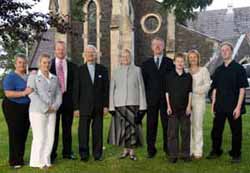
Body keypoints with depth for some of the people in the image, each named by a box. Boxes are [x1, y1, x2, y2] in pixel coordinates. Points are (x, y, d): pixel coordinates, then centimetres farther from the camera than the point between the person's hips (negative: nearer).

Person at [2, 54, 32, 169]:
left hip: (26, 109, 7)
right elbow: (8, 94, -20)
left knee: (23, 134, 11)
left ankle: (20, 158, 22)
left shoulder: (28, 77, 11)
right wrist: (24, 93, -27)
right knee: (15, 134, -3)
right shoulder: (10, 77, -9)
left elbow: (32, 91, 24)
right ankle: (14, 161, 6)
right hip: (13, 108, -7)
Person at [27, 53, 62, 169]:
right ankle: (37, 162, 9)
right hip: (37, 111, -4)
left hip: (51, 112, 4)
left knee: (50, 137, 3)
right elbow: (32, 94, -10)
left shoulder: (54, 78, 14)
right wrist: (45, 107, -14)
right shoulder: (33, 77, 1)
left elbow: (58, 94, 12)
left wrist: (55, 106, -7)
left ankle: (46, 160, 14)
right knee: (39, 137, -4)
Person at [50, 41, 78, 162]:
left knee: (67, 128, 9)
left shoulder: (72, 66, 6)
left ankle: (67, 152, 20)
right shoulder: (49, 64, 2)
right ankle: (52, 153, 14)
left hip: (68, 100, 2)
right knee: (53, 128, 5)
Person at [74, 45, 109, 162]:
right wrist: (76, 107, -4)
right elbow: (76, 90, 1)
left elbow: (106, 88, 7)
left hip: (99, 107, 1)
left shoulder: (102, 69, 8)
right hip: (85, 106, -1)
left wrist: (106, 105, 0)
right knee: (83, 131, 1)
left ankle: (97, 153, 16)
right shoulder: (80, 70, 4)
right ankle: (84, 154, 12)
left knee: (98, 130, 5)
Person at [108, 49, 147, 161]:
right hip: (119, 104, 1)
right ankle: (125, 150, 16)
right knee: (122, 128, 3)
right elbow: (112, 89, 8)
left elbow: (141, 88, 3)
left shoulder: (137, 70, 5)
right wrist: (111, 106, 1)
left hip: (133, 103, -1)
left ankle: (132, 151, 11)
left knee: (133, 127, -1)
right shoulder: (116, 71, 9)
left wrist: (142, 105, -2)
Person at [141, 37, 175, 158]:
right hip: (151, 99, 1)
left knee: (167, 124, 3)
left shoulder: (169, 63, 7)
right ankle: (151, 149, 11)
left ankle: (168, 148, 13)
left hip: (166, 98, -1)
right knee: (151, 124, 3)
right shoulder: (146, 64, 11)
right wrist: (146, 97, 0)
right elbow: (144, 82, 8)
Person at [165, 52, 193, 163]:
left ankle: (185, 154, 15)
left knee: (185, 131, 5)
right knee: (172, 132, 1)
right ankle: (173, 155, 8)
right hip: (173, 108, -1)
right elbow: (167, 92, 3)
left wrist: (189, 106, -3)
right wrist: (168, 106, -3)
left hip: (185, 108, 1)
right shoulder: (169, 76, 3)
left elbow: (190, 92, 4)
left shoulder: (188, 76, 5)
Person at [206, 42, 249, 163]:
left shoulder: (238, 68, -4)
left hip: (233, 107, -4)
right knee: (216, 130, 9)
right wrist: (213, 104, 6)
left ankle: (236, 154, 19)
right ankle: (216, 151, 25)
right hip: (220, 106, 4)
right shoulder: (218, 70, 10)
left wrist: (238, 107, -14)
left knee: (236, 131, 5)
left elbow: (242, 89, -7)